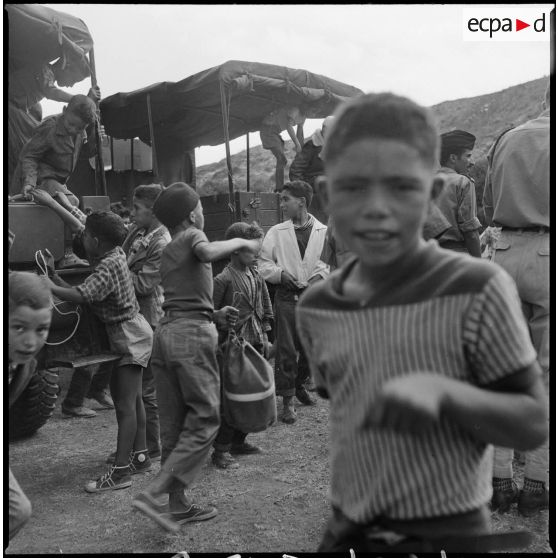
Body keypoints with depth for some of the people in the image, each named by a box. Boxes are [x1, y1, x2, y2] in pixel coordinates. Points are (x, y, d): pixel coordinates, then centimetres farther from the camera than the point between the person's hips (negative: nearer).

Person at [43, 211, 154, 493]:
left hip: (131, 337, -10)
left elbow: (80, 296, -32)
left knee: (125, 404, -8)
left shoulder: (109, 266, -22)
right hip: (129, 334, 10)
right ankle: (139, 456, 28)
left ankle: (120, 471, -3)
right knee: (129, 397, 17)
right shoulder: (115, 256, 6)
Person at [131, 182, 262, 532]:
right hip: (193, 333, -8)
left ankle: (178, 504, 17)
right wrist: (241, 241, -9)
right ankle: (155, 494, -10)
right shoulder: (192, 235, 0)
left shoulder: (168, 250, 24)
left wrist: (214, 314, 25)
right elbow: (207, 253, -25)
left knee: (174, 424, 10)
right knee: (205, 420, -3)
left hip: (166, 331, 8)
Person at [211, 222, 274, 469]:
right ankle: (220, 451, 8)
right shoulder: (223, 279, -11)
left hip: (256, 344, 7)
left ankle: (238, 442, 27)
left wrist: (264, 336, 14)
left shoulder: (256, 276, 11)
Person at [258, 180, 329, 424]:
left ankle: (299, 385, 37)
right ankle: (287, 400, 9)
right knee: (286, 350, -2)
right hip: (287, 296, -1)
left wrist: (321, 275, -11)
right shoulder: (276, 232, 5)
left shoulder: (324, 231, 2)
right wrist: (279, 273, -10)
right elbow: (263, 262, 6)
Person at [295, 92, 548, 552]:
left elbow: (535, 424, -11)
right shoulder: (314, 308, -4)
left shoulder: (477, 289, -17)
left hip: (446, 534, -3)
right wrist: (342, 519, 6)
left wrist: (442, 392, -26)